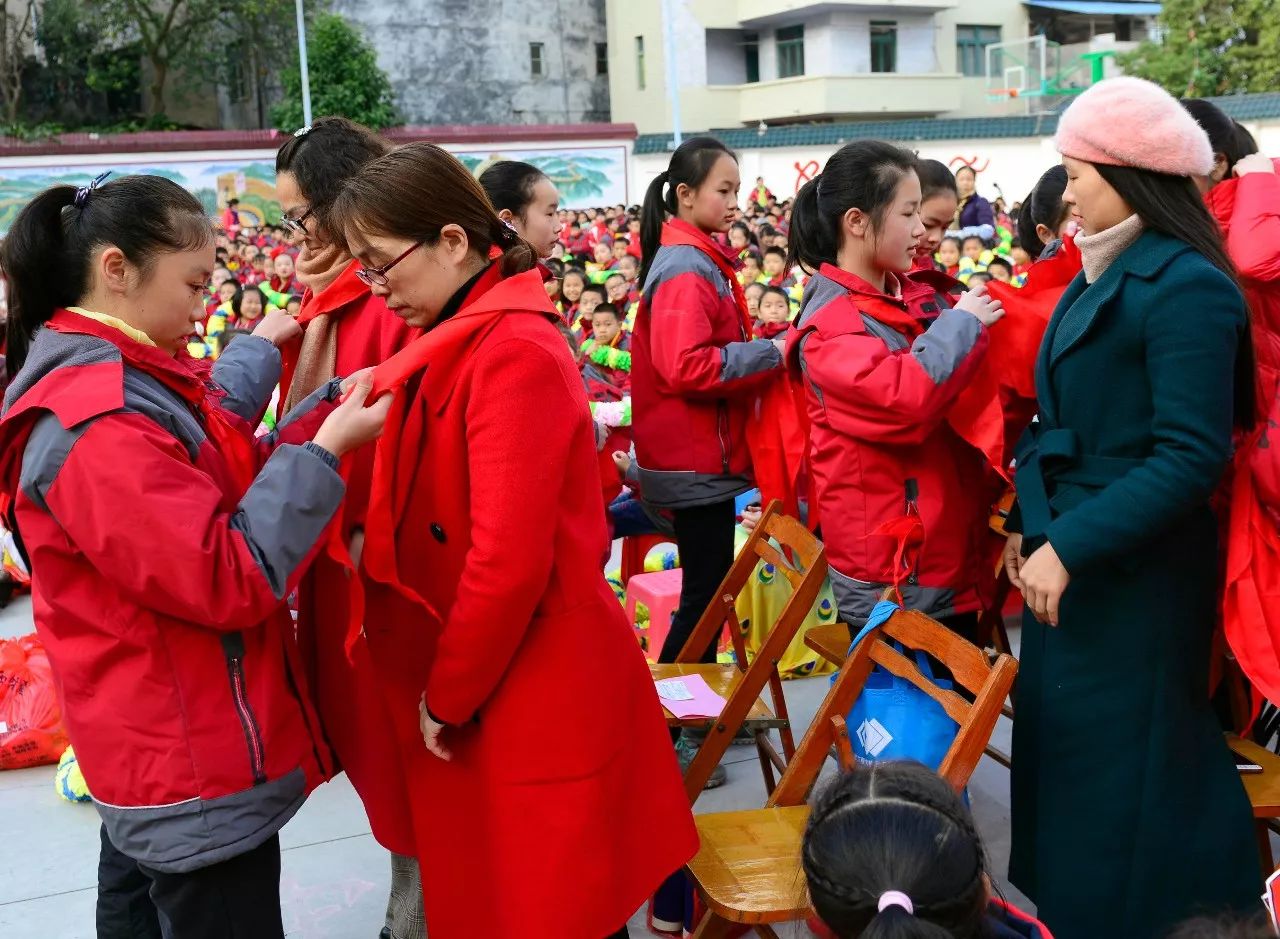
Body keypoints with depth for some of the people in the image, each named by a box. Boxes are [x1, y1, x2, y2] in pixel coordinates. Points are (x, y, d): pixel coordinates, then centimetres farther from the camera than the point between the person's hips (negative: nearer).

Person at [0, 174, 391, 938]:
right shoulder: (96, 426, -26)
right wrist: (328, 449, -25)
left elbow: (233, 483, 8)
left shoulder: (132, 381, 5)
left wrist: (332, 412, -5)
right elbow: (230, 581, -28)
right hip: (196, 763, -10)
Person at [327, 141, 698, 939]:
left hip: (532, 694, -9)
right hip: (487, 684, 9)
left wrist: (447, 696, -13)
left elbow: (508, 559, -24)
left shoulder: (512, 354, -20)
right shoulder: (463, 342, 9)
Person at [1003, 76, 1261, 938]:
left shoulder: (1185, 286, -17)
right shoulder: (1100, 278, 10)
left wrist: (1070, 546, -23)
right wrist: (1032, 528, 11)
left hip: (1133, 578, -9)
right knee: (1063, 764, 18)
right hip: (1070, 564, 9)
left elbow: (1191, 457, -22)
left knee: (1119, 778, 4)